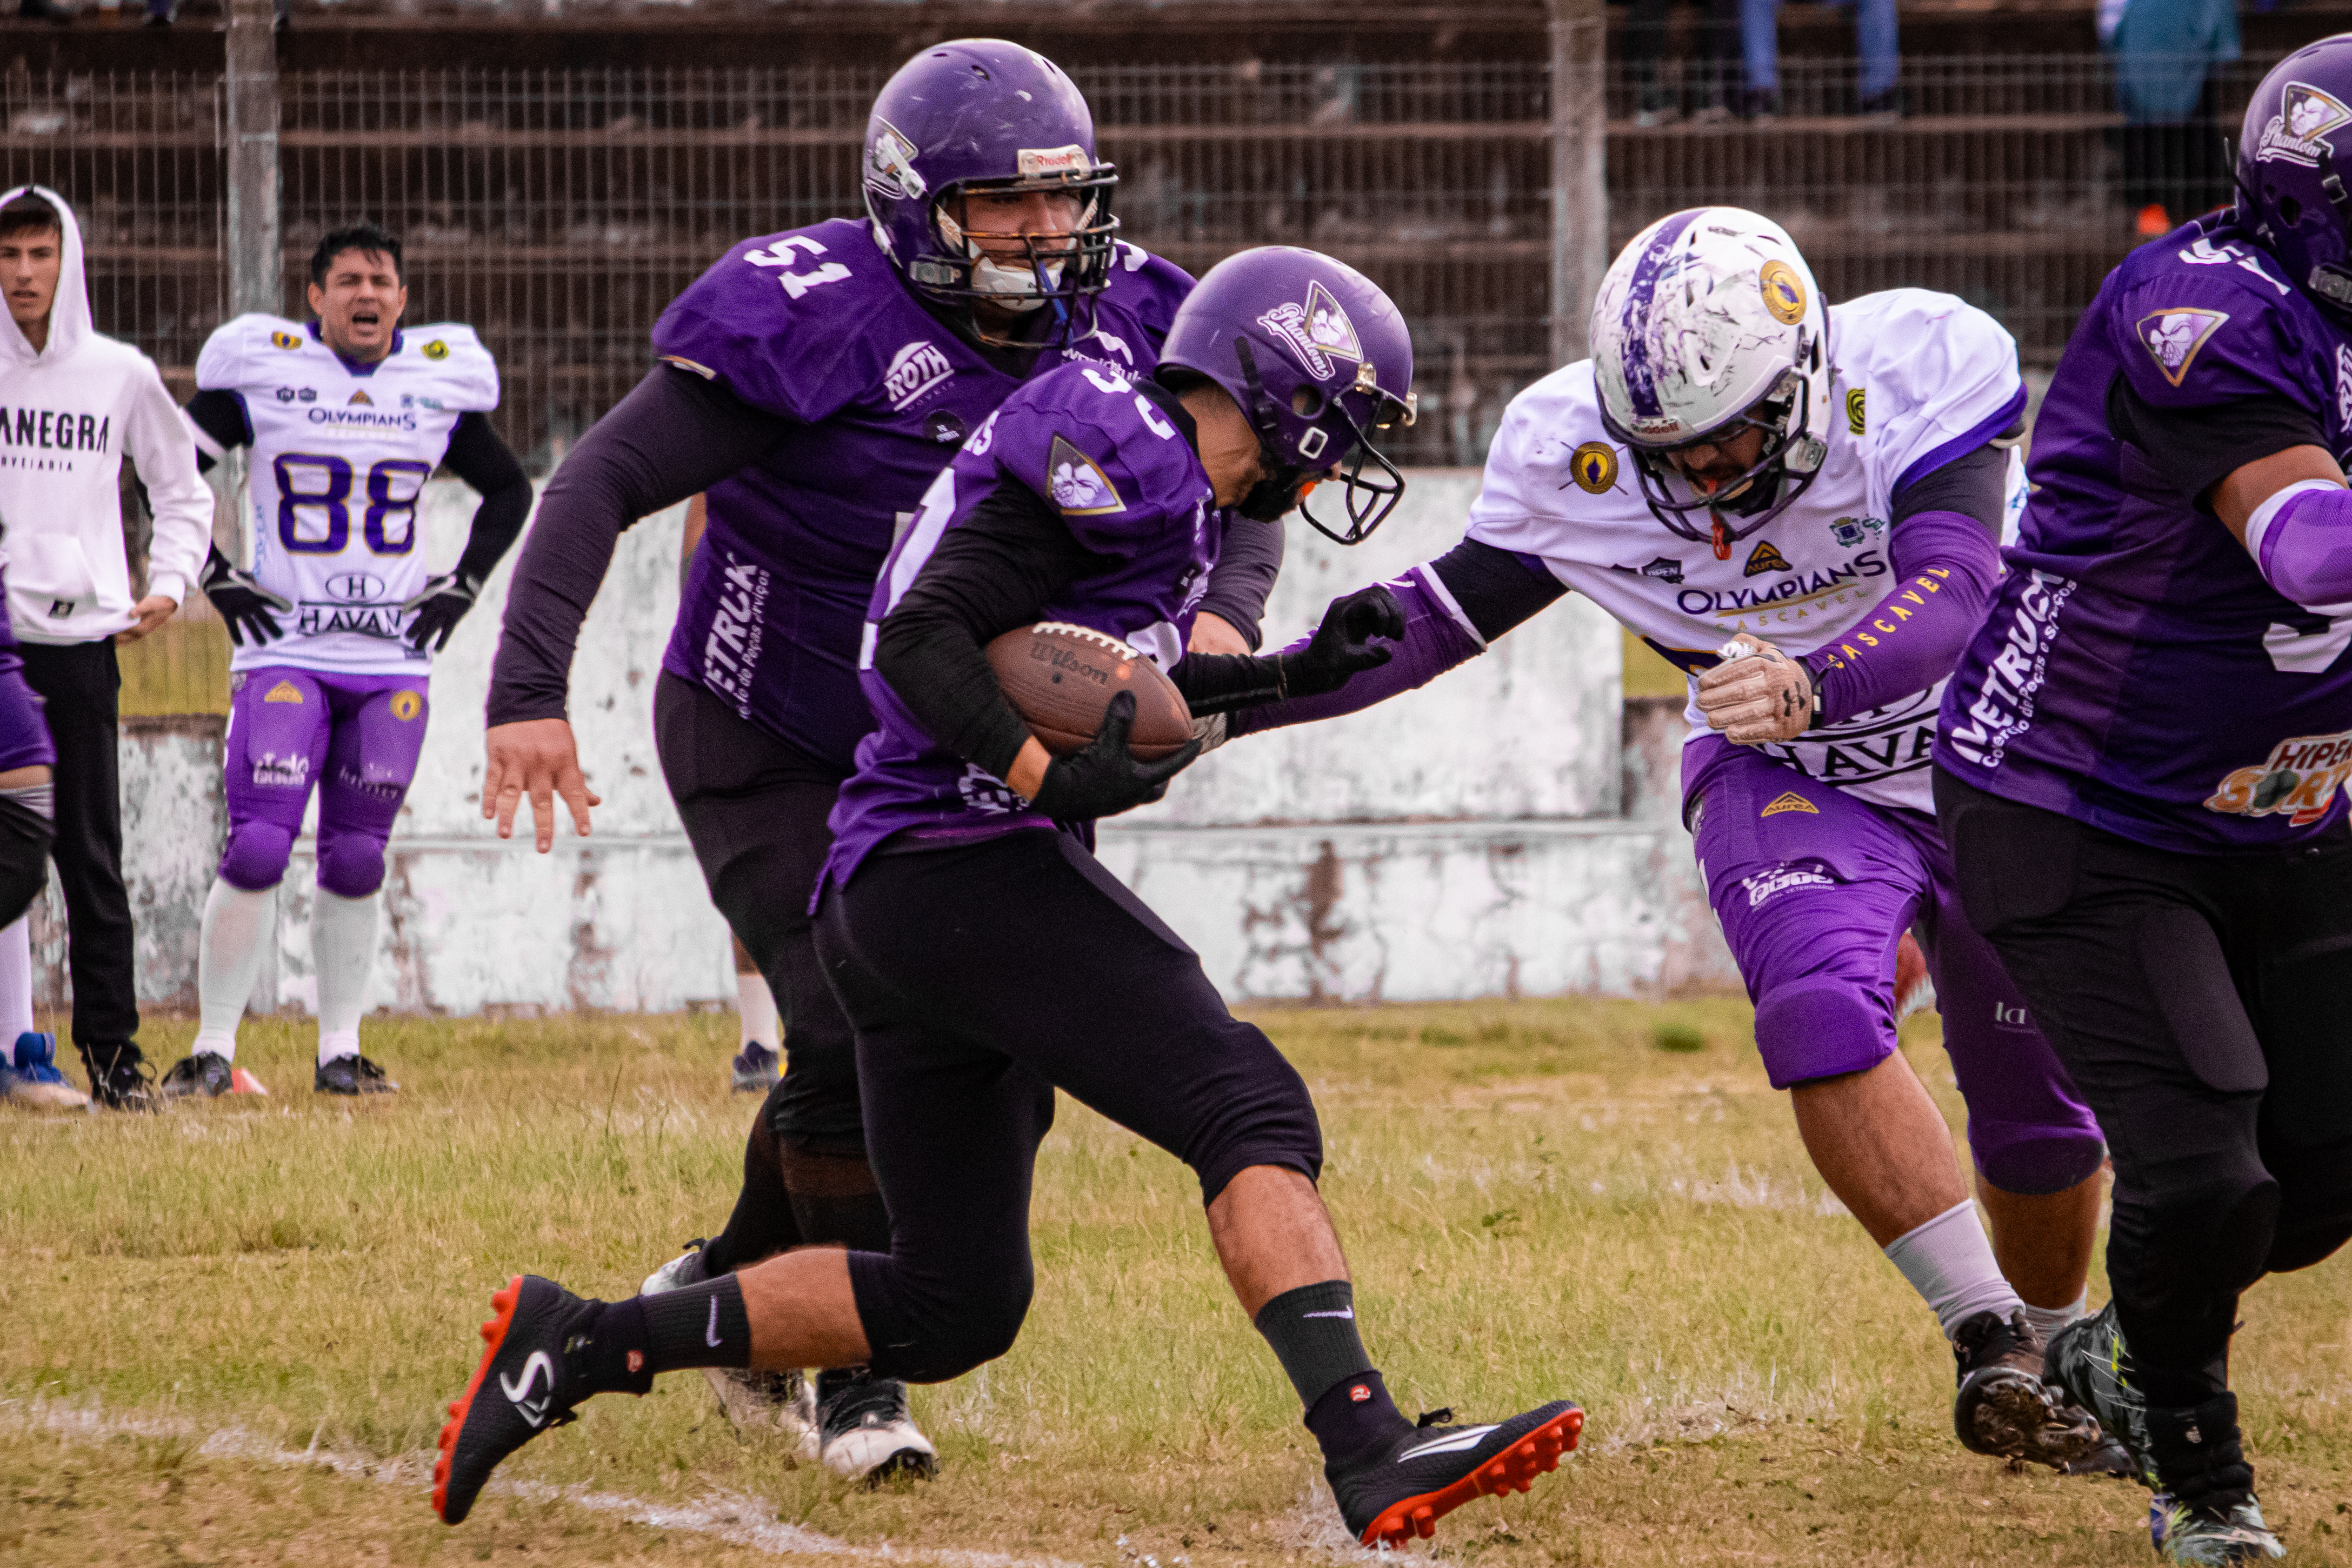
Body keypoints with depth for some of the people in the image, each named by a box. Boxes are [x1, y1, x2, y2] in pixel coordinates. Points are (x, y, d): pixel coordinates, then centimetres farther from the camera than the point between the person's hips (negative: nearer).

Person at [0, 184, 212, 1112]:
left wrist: (170, 585, 6)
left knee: (92, 857, 0)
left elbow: (182, 491, 19)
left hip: (79, 642, 1)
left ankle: (111, 1047, 3)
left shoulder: (121, 376, 7)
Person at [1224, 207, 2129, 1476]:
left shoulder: (1920, 367, -29)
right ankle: (1988, 1342, -24)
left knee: (2040, 1112, 8)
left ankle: (2058, 1349, 38)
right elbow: (1447, 616, -7)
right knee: (1823, 1009, -30)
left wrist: (1811, 686, -59)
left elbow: (1953, 591, -40)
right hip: (1787, 785, 0)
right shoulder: (1577, 452, -20)